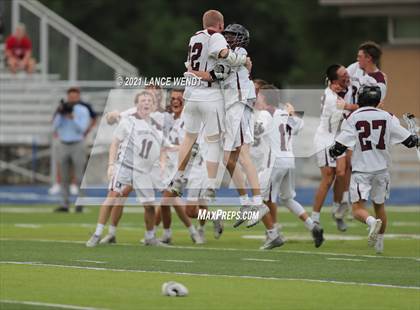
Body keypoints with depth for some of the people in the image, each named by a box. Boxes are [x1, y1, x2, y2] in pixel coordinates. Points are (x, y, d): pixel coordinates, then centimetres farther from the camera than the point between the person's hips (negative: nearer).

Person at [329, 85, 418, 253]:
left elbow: (339, 148, -9)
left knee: (358, 209, -5)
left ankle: (372, 221, -34)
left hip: (361, 169, -3)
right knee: (379, 206, 20)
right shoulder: (387, 117, -1)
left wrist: (331, 152, 13)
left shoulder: (353, 118, -6)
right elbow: (409, 140, 2)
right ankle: (379, 242, 26)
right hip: (381, 169, 3)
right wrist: (416, 139, 25)